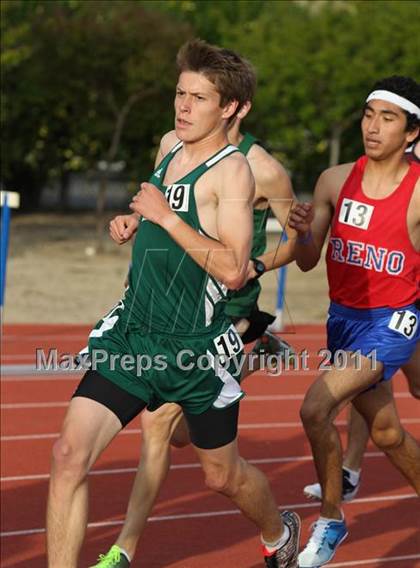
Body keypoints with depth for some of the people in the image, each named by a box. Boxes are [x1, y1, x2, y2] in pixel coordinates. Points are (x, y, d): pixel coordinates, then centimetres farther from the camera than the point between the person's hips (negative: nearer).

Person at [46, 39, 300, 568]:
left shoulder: (233, 170, -14)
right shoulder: (171, 147, 8)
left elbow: (232, 270, -25)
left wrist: (165, 215, -23)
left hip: (194, 347, -5)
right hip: (131, 333, 5)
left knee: (223, 475, 16)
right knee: (69, 454, -13)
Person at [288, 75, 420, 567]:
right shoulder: (336, 181, -2)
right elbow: (307, 261, 2)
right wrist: (301, 230, -18)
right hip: (343, 317, 5)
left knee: (316, 407, -21)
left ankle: (331, 520, -3)